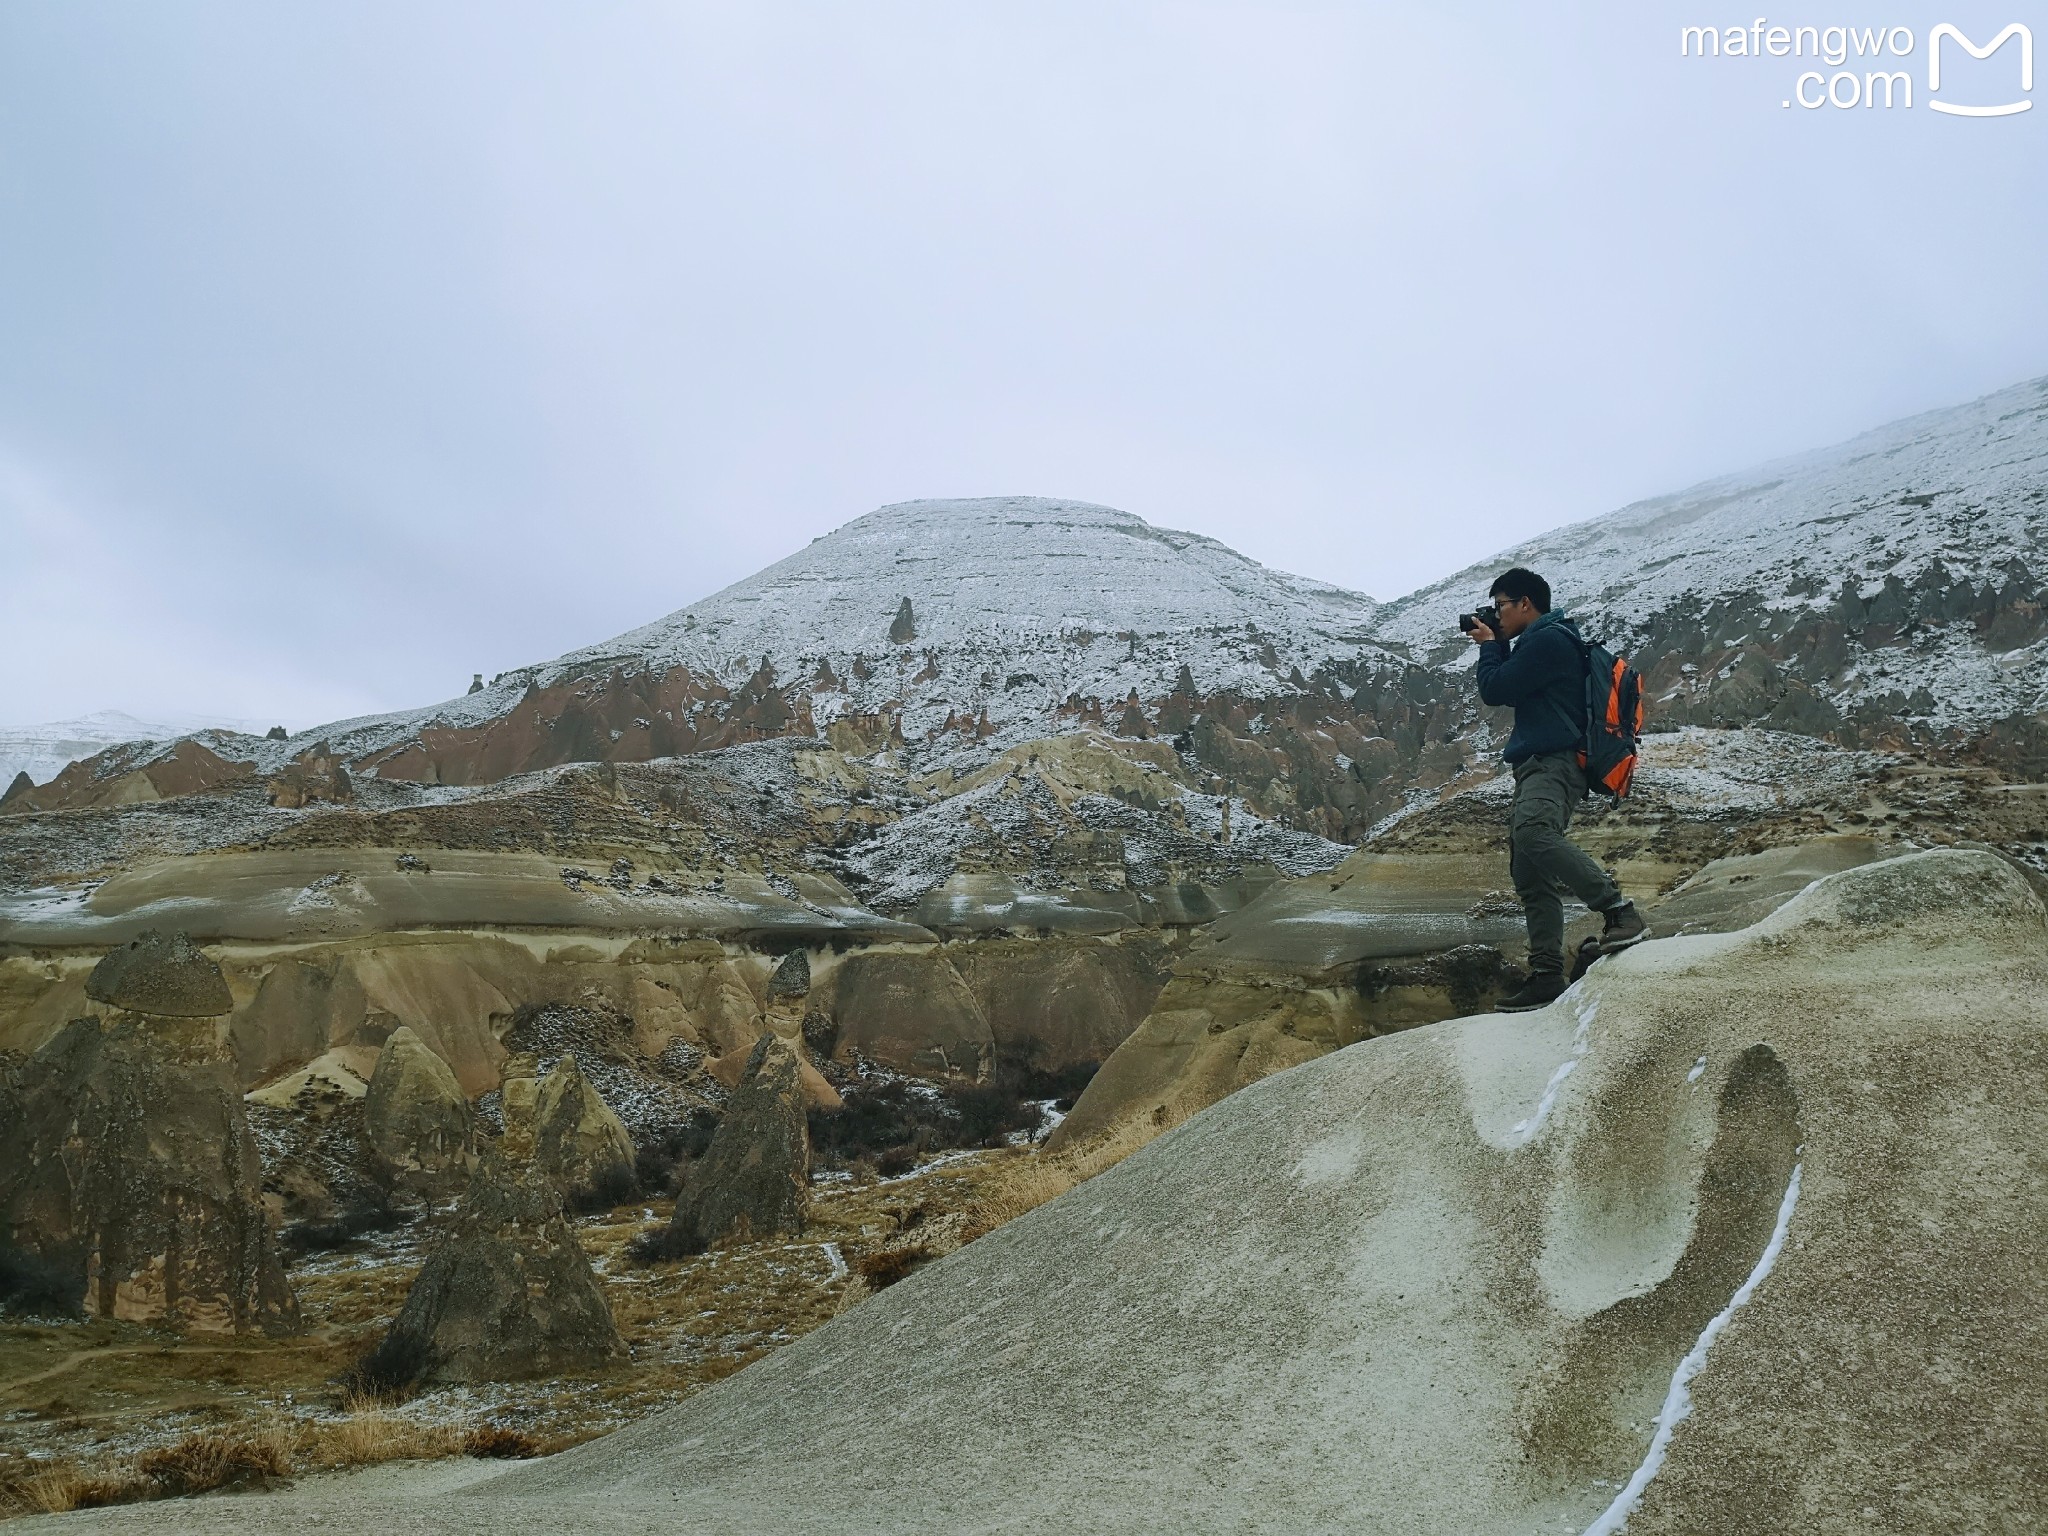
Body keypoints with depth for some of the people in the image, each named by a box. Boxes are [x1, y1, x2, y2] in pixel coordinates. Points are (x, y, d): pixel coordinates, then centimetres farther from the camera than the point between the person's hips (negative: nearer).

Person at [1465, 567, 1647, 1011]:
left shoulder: (1548, 638, -6)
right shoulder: (1540, 641, 26)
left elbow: (1495, 690, -9)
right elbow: (1507, 689, 30)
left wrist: (1490, 645, 8)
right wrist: (1496, 645, 20)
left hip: (1554, 762, -11)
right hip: (1537, 766, 11)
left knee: (1533, 831, -37)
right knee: (1531, 879, 3)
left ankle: (1620, 913, -37)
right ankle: (1547, 977, 1)